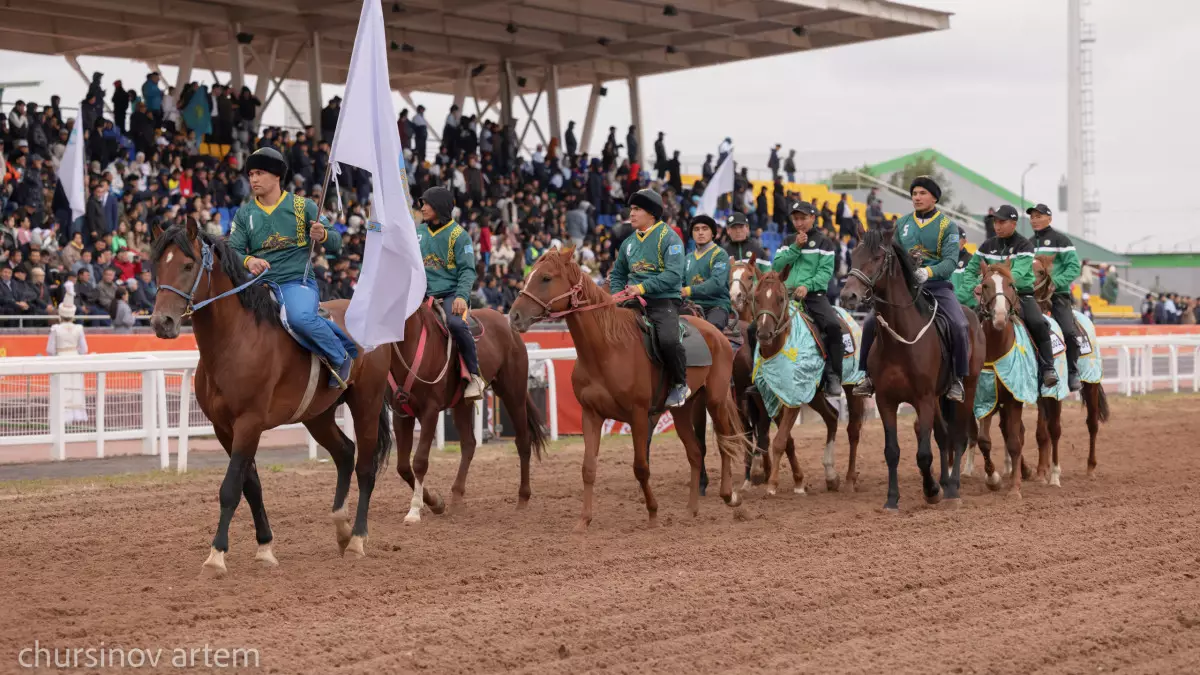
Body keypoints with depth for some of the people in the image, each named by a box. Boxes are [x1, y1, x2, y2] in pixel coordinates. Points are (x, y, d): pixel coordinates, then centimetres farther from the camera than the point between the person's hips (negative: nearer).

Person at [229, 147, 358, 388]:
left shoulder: (303, 206, 5)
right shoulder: (244, 214, 12)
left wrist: (321, 236, -16)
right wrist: (248, 261, -18)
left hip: (297, 281, -7)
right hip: (260, 284, 7)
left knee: (300, 317, -34)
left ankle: (340, 357, -10)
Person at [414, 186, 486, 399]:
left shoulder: (458, 235, -2)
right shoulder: (418, 232, 14)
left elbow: (467, 270, -8)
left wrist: (461, 296, -24)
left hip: (450, 293, -6)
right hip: (423, 294, 6)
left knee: (455, 323, -34)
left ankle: (475, 376, -20)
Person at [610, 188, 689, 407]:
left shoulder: (669, 237, -6)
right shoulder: (629, 242, 15)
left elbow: (673, 275, -17)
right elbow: (618, 274, 26)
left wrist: (642, 287, -23)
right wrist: (617, 294, 5)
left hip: (664, 301, -7)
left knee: (668, 340, -32)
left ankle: (680, 384, -8)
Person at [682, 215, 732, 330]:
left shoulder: (719, 254, 1)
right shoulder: (689, 258, 22)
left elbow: (717, 282, -14)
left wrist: (690, 290, -25)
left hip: (716, 305, -5)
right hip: (692, 306, 5)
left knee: (713, 326, -36)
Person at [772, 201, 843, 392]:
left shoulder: (823, 243, 7)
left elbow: (825, 272, -4)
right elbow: (776, 266, 5)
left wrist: (807, 285, -21)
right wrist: (795, 247, -4)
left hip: (814, 294, -3)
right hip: (787, 294, 3)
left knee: (833, 326, -29)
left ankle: (833, 377, -22)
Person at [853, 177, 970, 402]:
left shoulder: (947, 225, 1)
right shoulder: (902, 224, 11)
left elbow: (951, 260, -9)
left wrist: (929, 271, -27)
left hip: (937, 285, -3)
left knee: (958, 326, -26)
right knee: (871, 323, -11)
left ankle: (957, 379, -10)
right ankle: (869, 376, 2)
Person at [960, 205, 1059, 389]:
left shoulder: (1024, 246, -5)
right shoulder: (988, 246, 9)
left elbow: (1018, 273, -20)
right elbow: (970, 271, 10)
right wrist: (975, 287, -11)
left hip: (1022, 293, -3)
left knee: (1038, 324, -28)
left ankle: (1048, 369, -18)